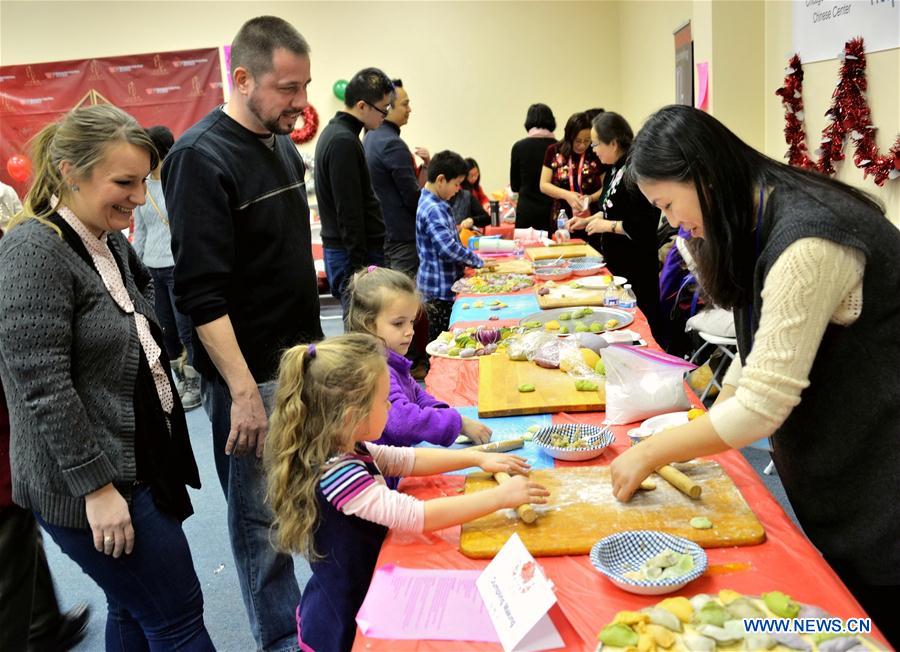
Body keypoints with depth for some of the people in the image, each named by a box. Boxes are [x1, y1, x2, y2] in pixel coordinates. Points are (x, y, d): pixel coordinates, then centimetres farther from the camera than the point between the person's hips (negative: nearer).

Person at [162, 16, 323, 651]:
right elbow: (201, 293, -20)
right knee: (261, 515, 6)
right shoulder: (202, 157, -16)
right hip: (249, 371, -7)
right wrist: (244, 391, -22)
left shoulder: (283, 143, 9)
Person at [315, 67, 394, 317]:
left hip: (341, 251, 10)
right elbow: (349, 214, -21)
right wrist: (362, 268, -19)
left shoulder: (334, 132, 15)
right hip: (354, 254, -10)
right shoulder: (344, 142, -17)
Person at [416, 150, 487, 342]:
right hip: (440, 289, -10)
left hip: (443, 285, 10)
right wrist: (478, 262, -18)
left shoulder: (436, 204, 11)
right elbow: (448, 248, -29)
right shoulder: (433, 210, -21)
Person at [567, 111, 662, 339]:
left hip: (636, 265, -10)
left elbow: (644, 225, -25)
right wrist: (588, 221, 12)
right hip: (616, 260, 10)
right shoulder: (615, 169, 8)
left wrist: (607, 226, -17)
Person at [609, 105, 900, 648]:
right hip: (827, 462, 9)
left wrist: (651, 454, -17)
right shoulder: (764, 221, 2)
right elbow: (762, 352, 9)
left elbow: (762, 405, -27)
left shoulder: (808, 244, -28)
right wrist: (708, 425, 1)